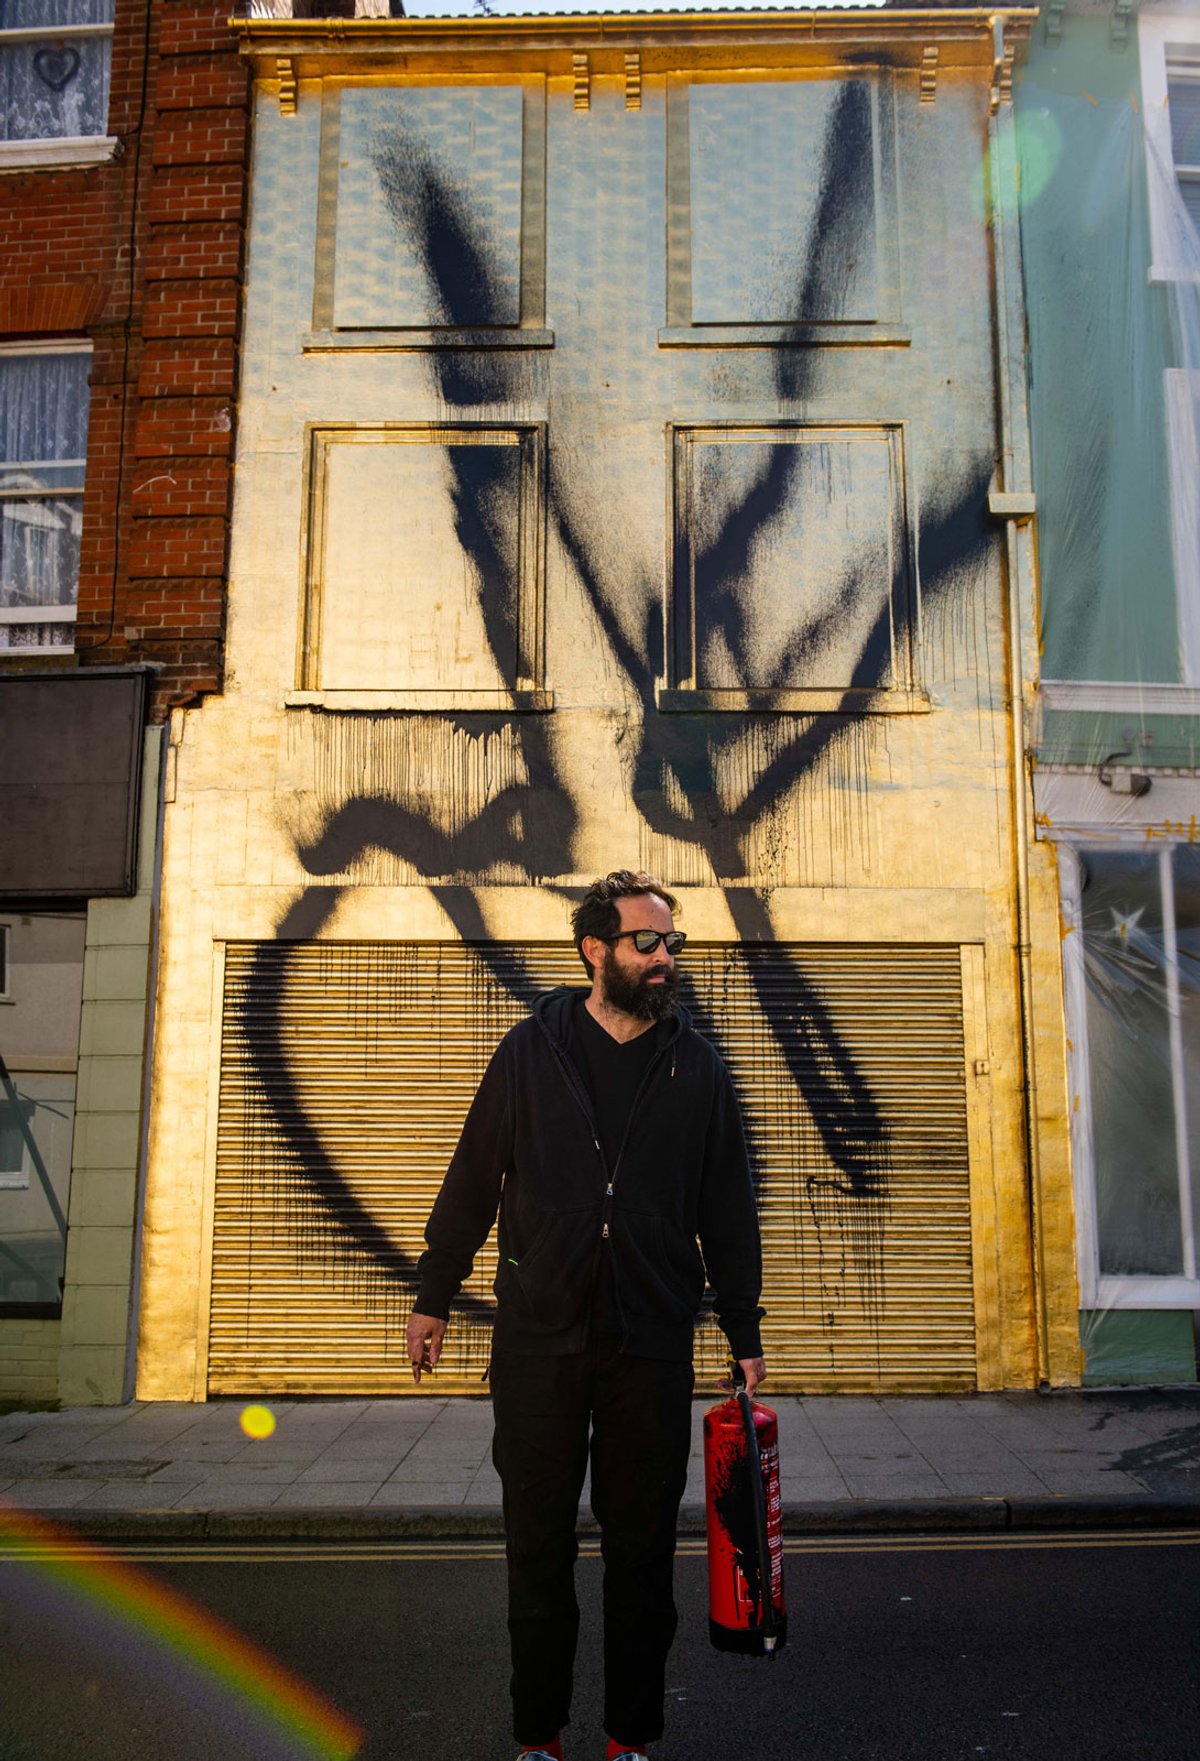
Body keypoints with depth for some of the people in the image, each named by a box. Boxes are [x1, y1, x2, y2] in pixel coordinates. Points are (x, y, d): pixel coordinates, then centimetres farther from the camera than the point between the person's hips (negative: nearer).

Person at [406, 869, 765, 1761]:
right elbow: (472, 1181, 5)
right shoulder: (531, 1050, 1)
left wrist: (745, 1334, 7)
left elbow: (729, 1211, 8)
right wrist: (433, 1296, 5)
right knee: (538, 1544, 10)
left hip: (654, 1346, 1)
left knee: (642, 1550, 10)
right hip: (538, 1339, 0)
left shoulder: (698, 1068, 4)